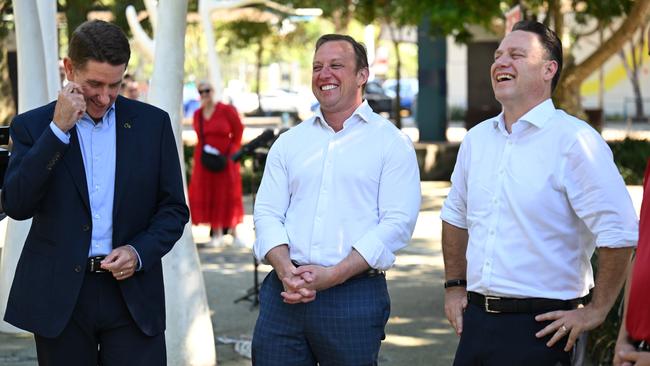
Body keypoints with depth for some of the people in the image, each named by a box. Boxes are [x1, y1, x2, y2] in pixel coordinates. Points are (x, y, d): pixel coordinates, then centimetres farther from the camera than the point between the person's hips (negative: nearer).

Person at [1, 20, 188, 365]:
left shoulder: (152, 123, 5)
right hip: (60, 296, 0)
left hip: (132, 293, 0)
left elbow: (174, 209, 8)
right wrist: (58, 129, -15)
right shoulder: (33, 126, 2)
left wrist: (139, 252, -10)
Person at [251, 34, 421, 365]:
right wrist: (286, 271, -12)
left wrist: (333, 275, -15)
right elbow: (267, 213, 8)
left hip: (355, 295, -3)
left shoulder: (391, 143, 2)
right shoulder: (288, 143, 14)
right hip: (284, 296, 3)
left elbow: (397, 223, -7)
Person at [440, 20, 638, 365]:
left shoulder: (573, 140, -11)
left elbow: (619, 232, -15)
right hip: (476, 320, 6)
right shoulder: (476, 139, 10)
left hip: (540, 326, -6)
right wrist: (455, 286, 19)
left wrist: (596, 310, -12)